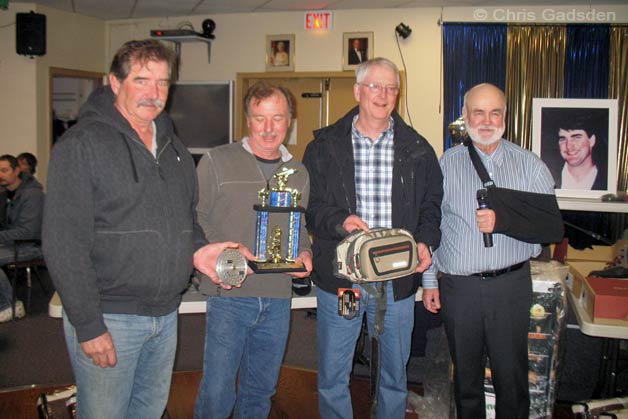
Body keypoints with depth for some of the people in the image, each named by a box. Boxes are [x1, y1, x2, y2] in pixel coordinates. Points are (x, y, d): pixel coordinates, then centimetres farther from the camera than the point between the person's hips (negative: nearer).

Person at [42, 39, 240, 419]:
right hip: (107, 317, -7)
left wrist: (197, 248, 0)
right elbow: (63, 242, -16)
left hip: (166, 314, 7)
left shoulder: (175, 148, 12)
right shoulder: (82, 144, -11)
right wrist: (87, 325, -18)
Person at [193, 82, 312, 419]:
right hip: (229, 295, -4)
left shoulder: (299, 173, 12)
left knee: (260, 391, 16)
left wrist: (304, 253, 1)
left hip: (278, 299, 4)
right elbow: (195, 221, -2)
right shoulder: (217, 162, -2)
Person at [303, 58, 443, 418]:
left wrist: (425, 242, -10)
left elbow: (432, 205, 8)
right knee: (332, 377, 9)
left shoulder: (417, 149, 6)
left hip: (398, 280, 1)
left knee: (395, 374, 16)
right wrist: (339, 221, -20)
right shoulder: (325, 146, 2)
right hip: (339, 277, -1)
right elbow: (309, 205, -1)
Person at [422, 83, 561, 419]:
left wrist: (502, 221, -19)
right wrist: (429, 281, 7)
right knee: (465, 373, 14)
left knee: (511, 375, 5)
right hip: (458, 286, 1)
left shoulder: (530, 165, 2)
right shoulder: (446, 164, 6)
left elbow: (553, 227, -4)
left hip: (510, 285, -1)